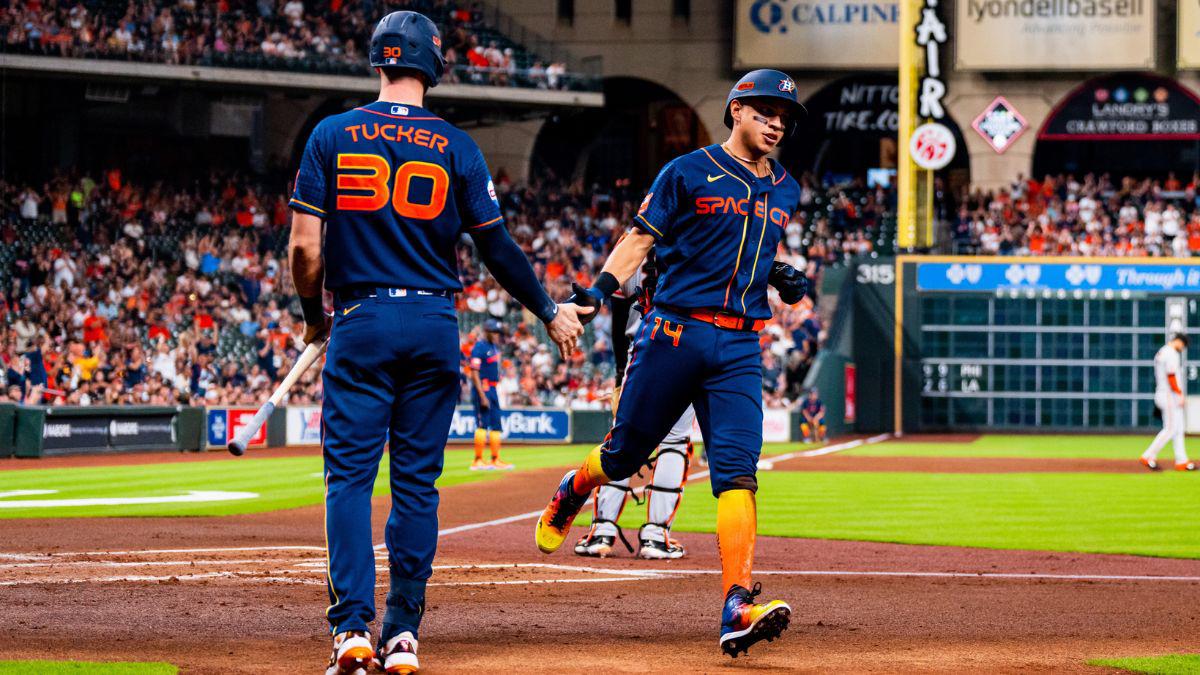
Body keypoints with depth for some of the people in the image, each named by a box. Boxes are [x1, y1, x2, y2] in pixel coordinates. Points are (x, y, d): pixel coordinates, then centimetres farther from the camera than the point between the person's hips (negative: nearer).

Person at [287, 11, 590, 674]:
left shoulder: (332, 135, 0)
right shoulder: (454, 145, 1)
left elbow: (304, 246, -4)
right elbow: (497, 247, 2)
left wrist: (314, 316, 13)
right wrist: (550, 313, 14)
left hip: (360, 325, -1)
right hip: (435, 325, 1)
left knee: (350, 476, 0)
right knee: (417, 483, 6)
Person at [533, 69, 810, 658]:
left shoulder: (784, 191, 16)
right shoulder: (687, 173, -1)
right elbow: (641, 237, -4)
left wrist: (782, 276, 8)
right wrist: (599, 289, -18)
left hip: (740, 346, 3)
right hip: (675, 334, -3)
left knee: (737, 469, -13)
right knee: (626, 452, 8)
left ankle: (738, 611, -25)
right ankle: (569, 498, 45)